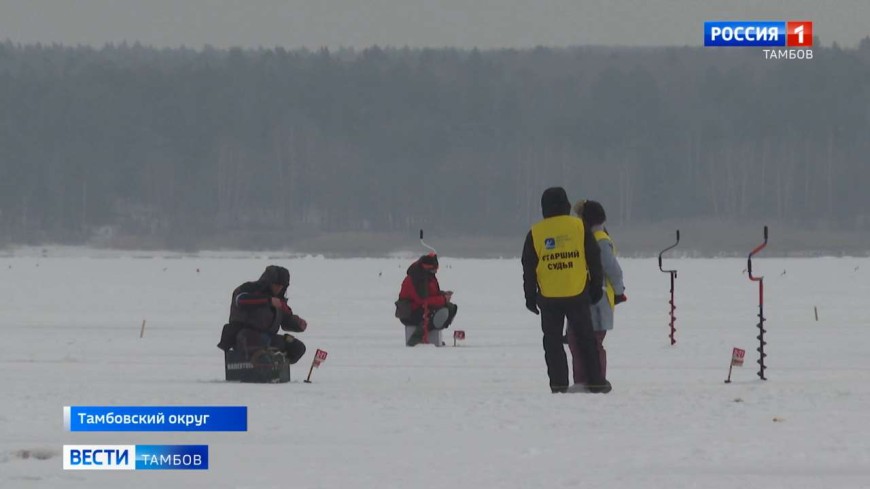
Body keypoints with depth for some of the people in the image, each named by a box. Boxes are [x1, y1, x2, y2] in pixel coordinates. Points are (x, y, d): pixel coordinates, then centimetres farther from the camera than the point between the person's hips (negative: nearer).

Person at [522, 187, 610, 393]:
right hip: (577, 294, 0)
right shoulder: (579, 227, -1)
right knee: (586, 339, 8)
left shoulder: (535, 233, 0)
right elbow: (594, 259, 1)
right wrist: (596, 287, 10)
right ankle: (596, 381, 9)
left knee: (553, 341, 7)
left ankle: (558, 383, 1)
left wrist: (530, 296, 10)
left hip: (548, 297, 0)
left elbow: (528, 268, 3)